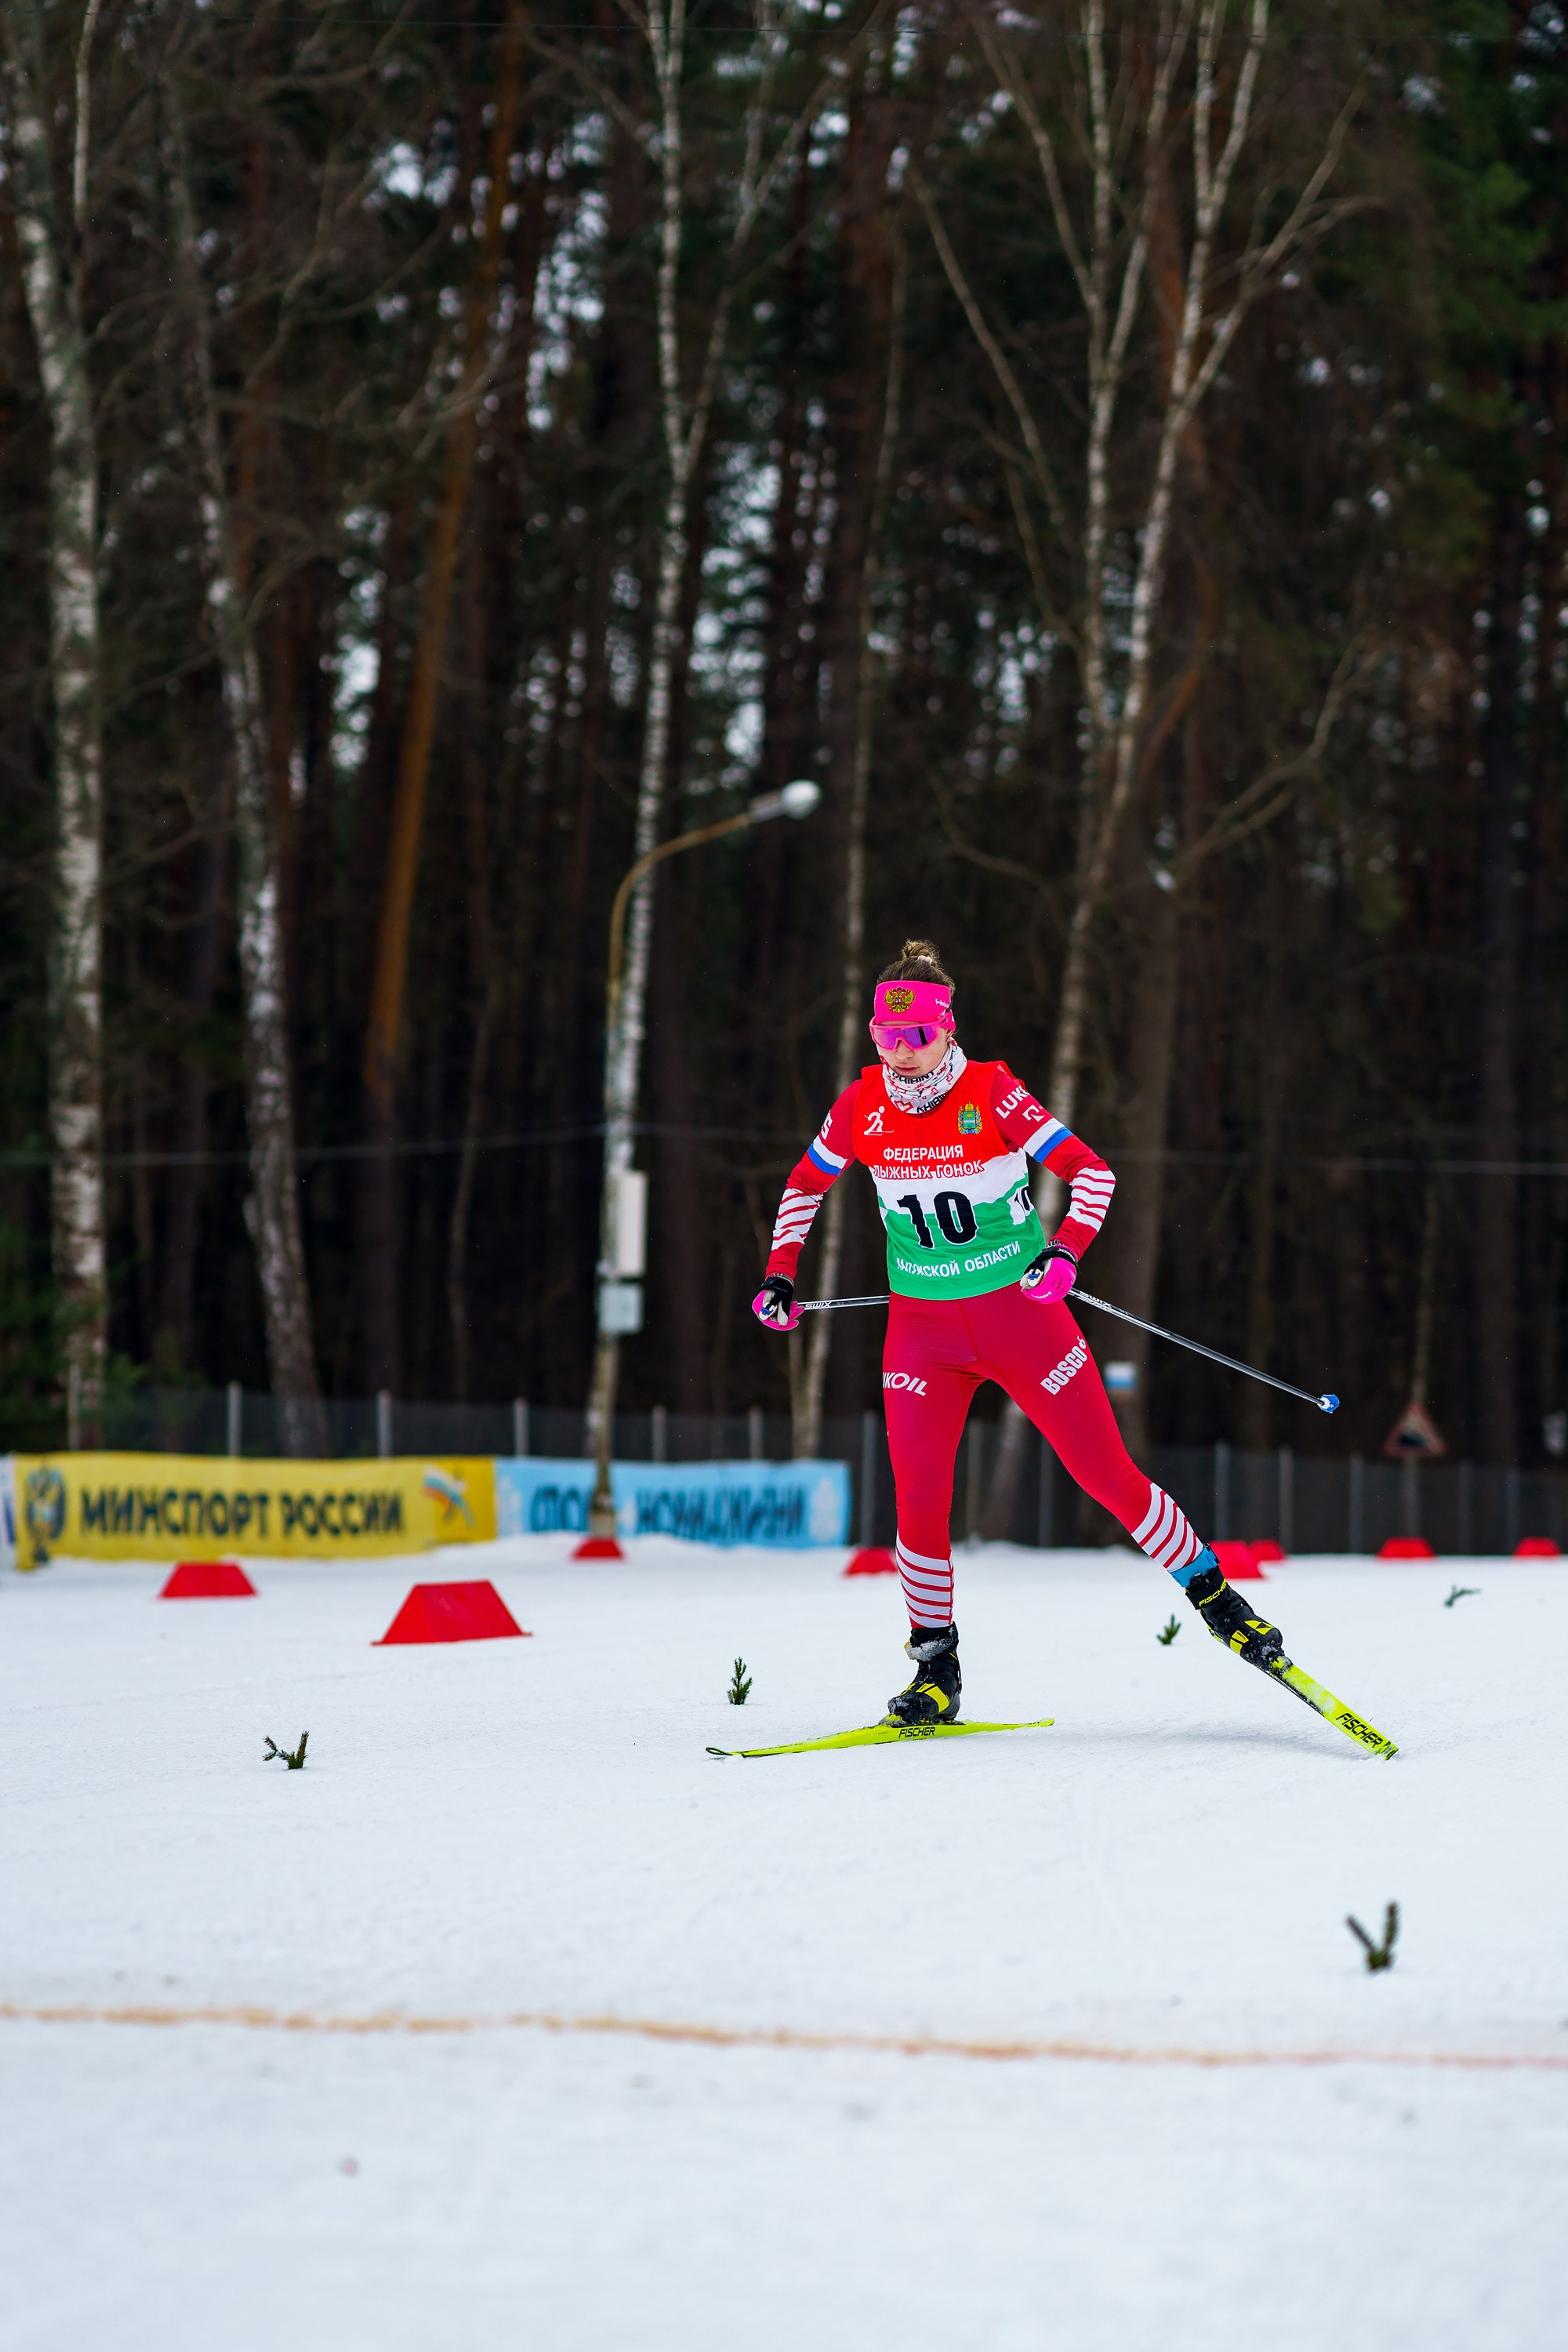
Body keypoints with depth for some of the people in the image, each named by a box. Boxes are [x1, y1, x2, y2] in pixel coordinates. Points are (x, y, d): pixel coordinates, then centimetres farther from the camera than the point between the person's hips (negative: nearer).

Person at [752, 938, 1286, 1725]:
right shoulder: (862, 1107, -4)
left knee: (1106, 1472, -2)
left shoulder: (991, 1094, -15)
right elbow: (806, 1183, 14)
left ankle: (1213, 1597, 16)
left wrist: (1064, 1252, -30)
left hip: (1019, 1309, -2)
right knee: (919, 1500, -8)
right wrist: (781, 1270, 5)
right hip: (922, 1328, 3)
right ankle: (935, 1670, 7)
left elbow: (1091, 1171, -15)